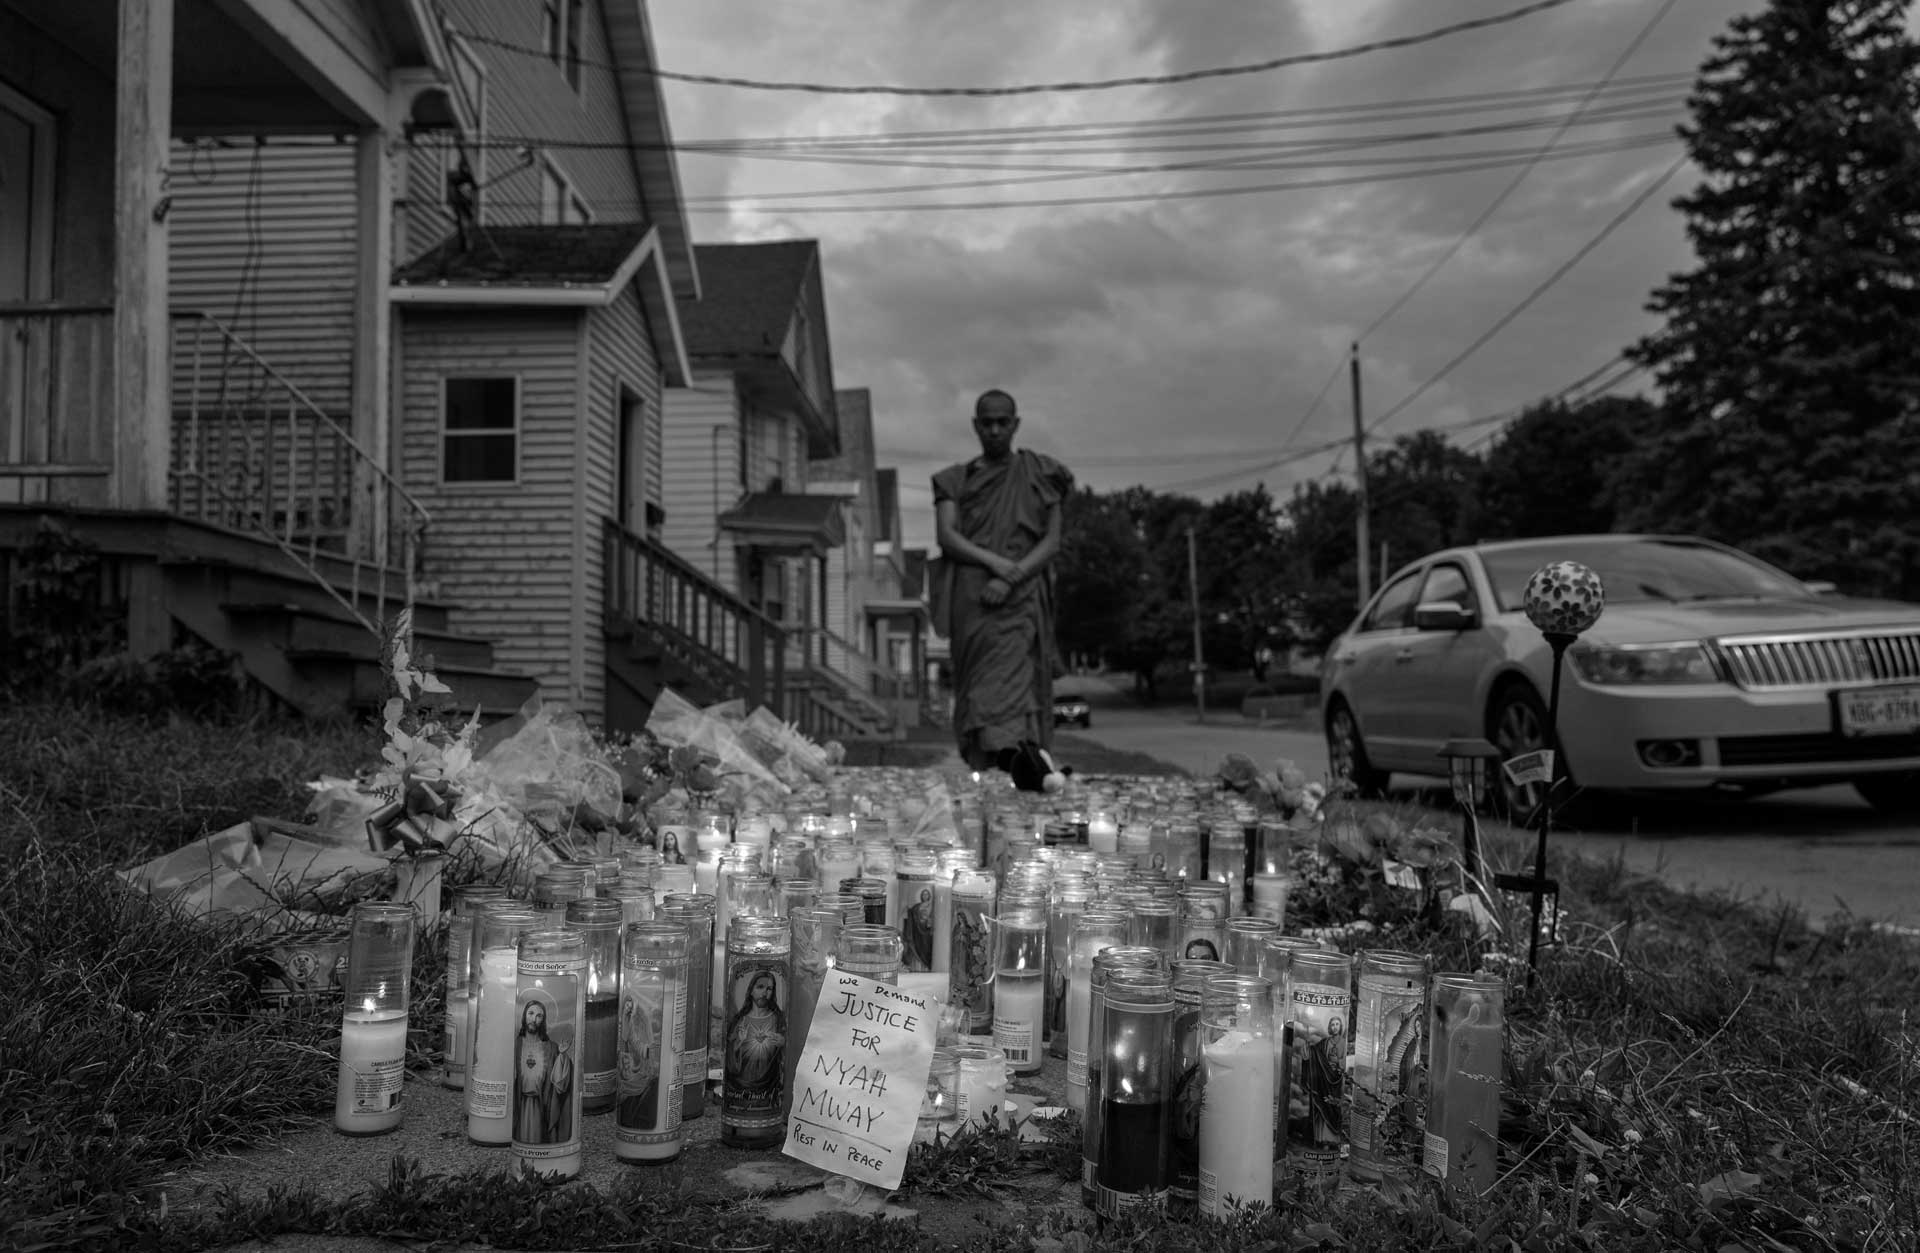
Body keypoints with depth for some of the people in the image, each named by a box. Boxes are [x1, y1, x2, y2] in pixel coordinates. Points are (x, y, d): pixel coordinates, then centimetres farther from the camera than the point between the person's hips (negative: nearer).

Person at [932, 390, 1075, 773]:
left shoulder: (1039, 474, 12)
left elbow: (1052, 541, 3)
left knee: (1009, 686, -18)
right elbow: (946, 536, 1)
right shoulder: (955, 480, 16)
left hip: (1018, 599, -2)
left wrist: (1010, 580, -13)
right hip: (970, 600, 2)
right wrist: (997, 562, -16)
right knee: (977, 689, -4)